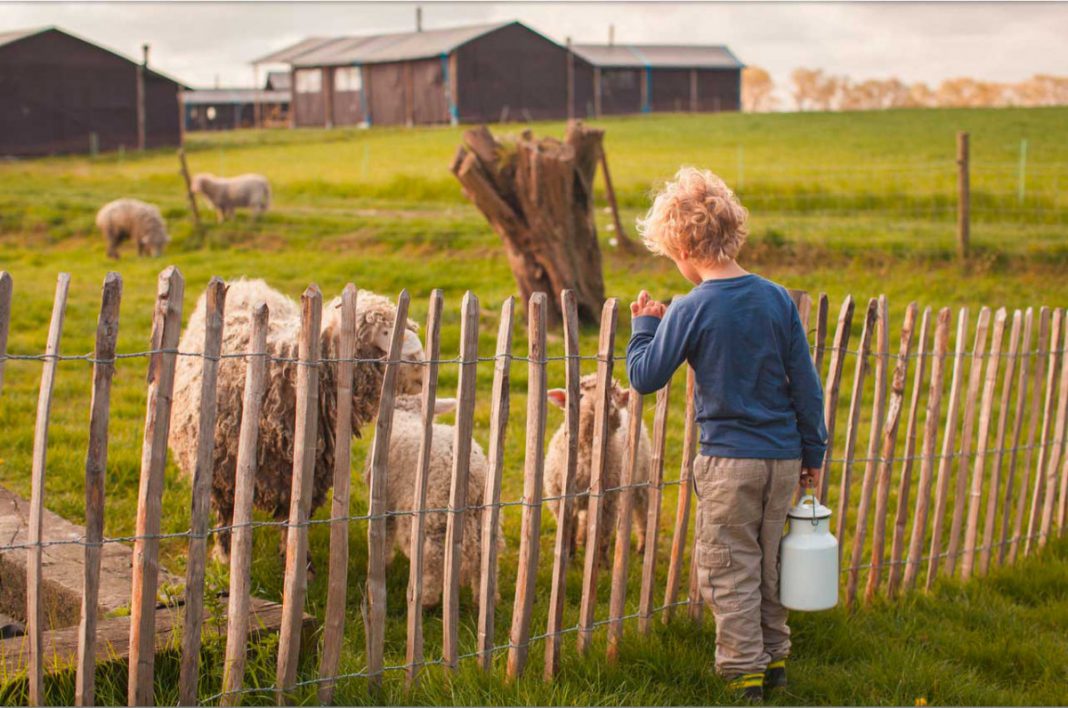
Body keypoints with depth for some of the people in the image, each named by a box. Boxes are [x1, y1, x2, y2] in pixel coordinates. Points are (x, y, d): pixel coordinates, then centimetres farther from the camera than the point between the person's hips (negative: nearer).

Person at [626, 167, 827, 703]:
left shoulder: (690, 310, -13)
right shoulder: (777, 298, 0)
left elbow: (644, 376, -6)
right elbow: (805, 383, 3)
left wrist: (643, 325, 9)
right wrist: (812, 451, 12)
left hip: (730, 459, -5)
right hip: (784, 456, 5)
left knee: (729, 571, 7)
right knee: (768, 564, 20)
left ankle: (744, 670, 10)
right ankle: (774, 657, 29)